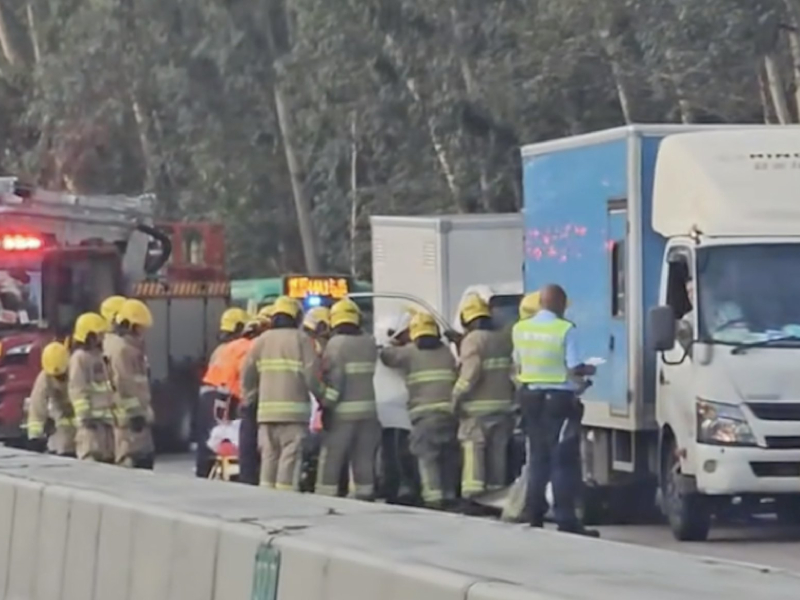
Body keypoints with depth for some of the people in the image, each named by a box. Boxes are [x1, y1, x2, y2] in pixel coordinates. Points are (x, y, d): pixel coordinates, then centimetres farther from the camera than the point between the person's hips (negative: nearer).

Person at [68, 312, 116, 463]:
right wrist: (85, 415, -21)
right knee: (91, 460, -15)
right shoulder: (79, 357, -9)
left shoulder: (98, 357, 20)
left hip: (105, 416, 10)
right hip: (91, 418, -10)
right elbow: (77, 390, -16)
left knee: (107, 458, 10)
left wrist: (111, 413, 23)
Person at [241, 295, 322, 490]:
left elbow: (247, 375, 11)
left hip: (266, 410, 5)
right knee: (290, 457, -5)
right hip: (294, 409, -5)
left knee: (269, 457, 11)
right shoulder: (301, 339, -3)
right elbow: (312, 376, -9)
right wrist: (322, 398, 6)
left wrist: (249, 400, 23)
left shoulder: (262, 340, 10)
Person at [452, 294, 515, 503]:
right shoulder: (505, 339, 11)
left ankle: (473, 494, -16)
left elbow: (470, 373, -19)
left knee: (473, 449, -7)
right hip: (504, 405, 6)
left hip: (478, 407, -6)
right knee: (497, 451, 12)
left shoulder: (472, 340, -9)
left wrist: (457, 394, -13)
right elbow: (514, 371, 9)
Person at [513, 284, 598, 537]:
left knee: (538, 457, 15)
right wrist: (588, 370, 7)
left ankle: (535, 515, 17)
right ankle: (566, 520, -6)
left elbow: (518, 365, 12)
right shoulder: (564, 329, -13)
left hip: (530, 396, 6)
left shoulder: (520, 329, 4)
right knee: (564, 460, -3)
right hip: (559, 398, -6)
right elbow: (574, 369, -13)